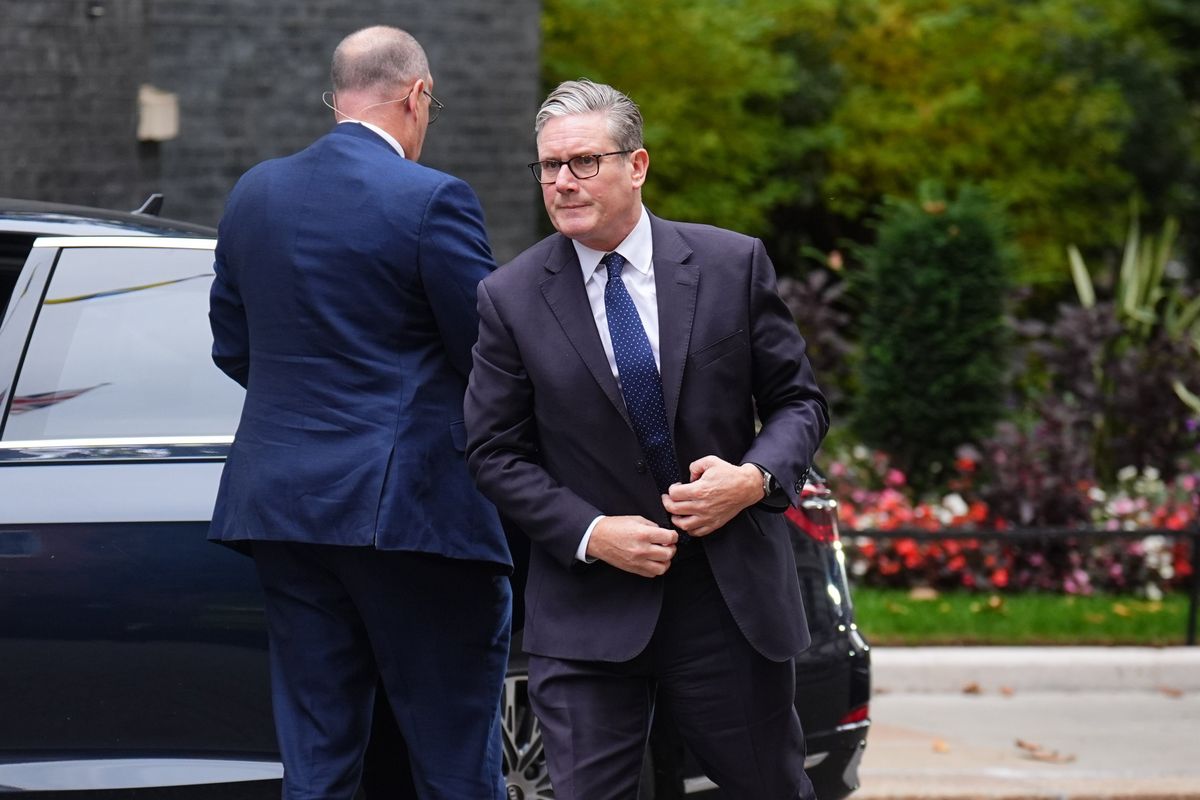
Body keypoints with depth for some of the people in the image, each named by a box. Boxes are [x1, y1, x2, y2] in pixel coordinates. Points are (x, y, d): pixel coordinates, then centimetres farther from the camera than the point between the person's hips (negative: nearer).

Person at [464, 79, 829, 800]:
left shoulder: (733, 265, -1)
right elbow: (496, 453, 1)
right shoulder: (511, 298, -2)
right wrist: (591, 534, -13)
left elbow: (799, 401, 5)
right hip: (589, 612, -1)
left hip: (732, 600, 1)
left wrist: (756, 477, -16)